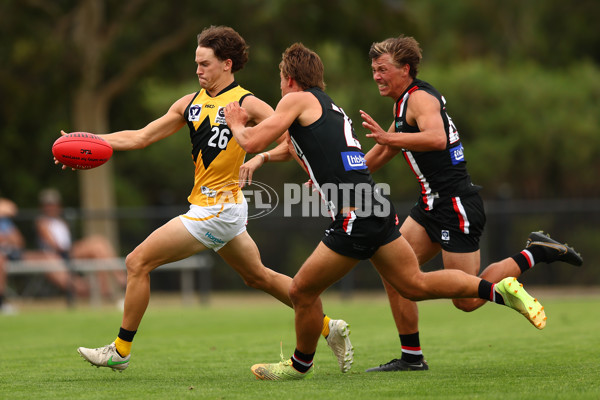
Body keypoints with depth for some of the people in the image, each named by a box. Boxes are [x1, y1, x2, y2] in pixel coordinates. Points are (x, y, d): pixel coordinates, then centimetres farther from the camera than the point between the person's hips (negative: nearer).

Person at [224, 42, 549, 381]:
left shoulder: (298, 100, 1)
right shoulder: (332, 107, 26)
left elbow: (252, 142, -4)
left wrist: (235, 124, 16)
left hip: (355, 215, -8)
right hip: (379, 209, 8)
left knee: (302, 290, 7)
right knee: (416, 284, 11)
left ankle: (300, 365, 22)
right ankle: (500, 290, 4)